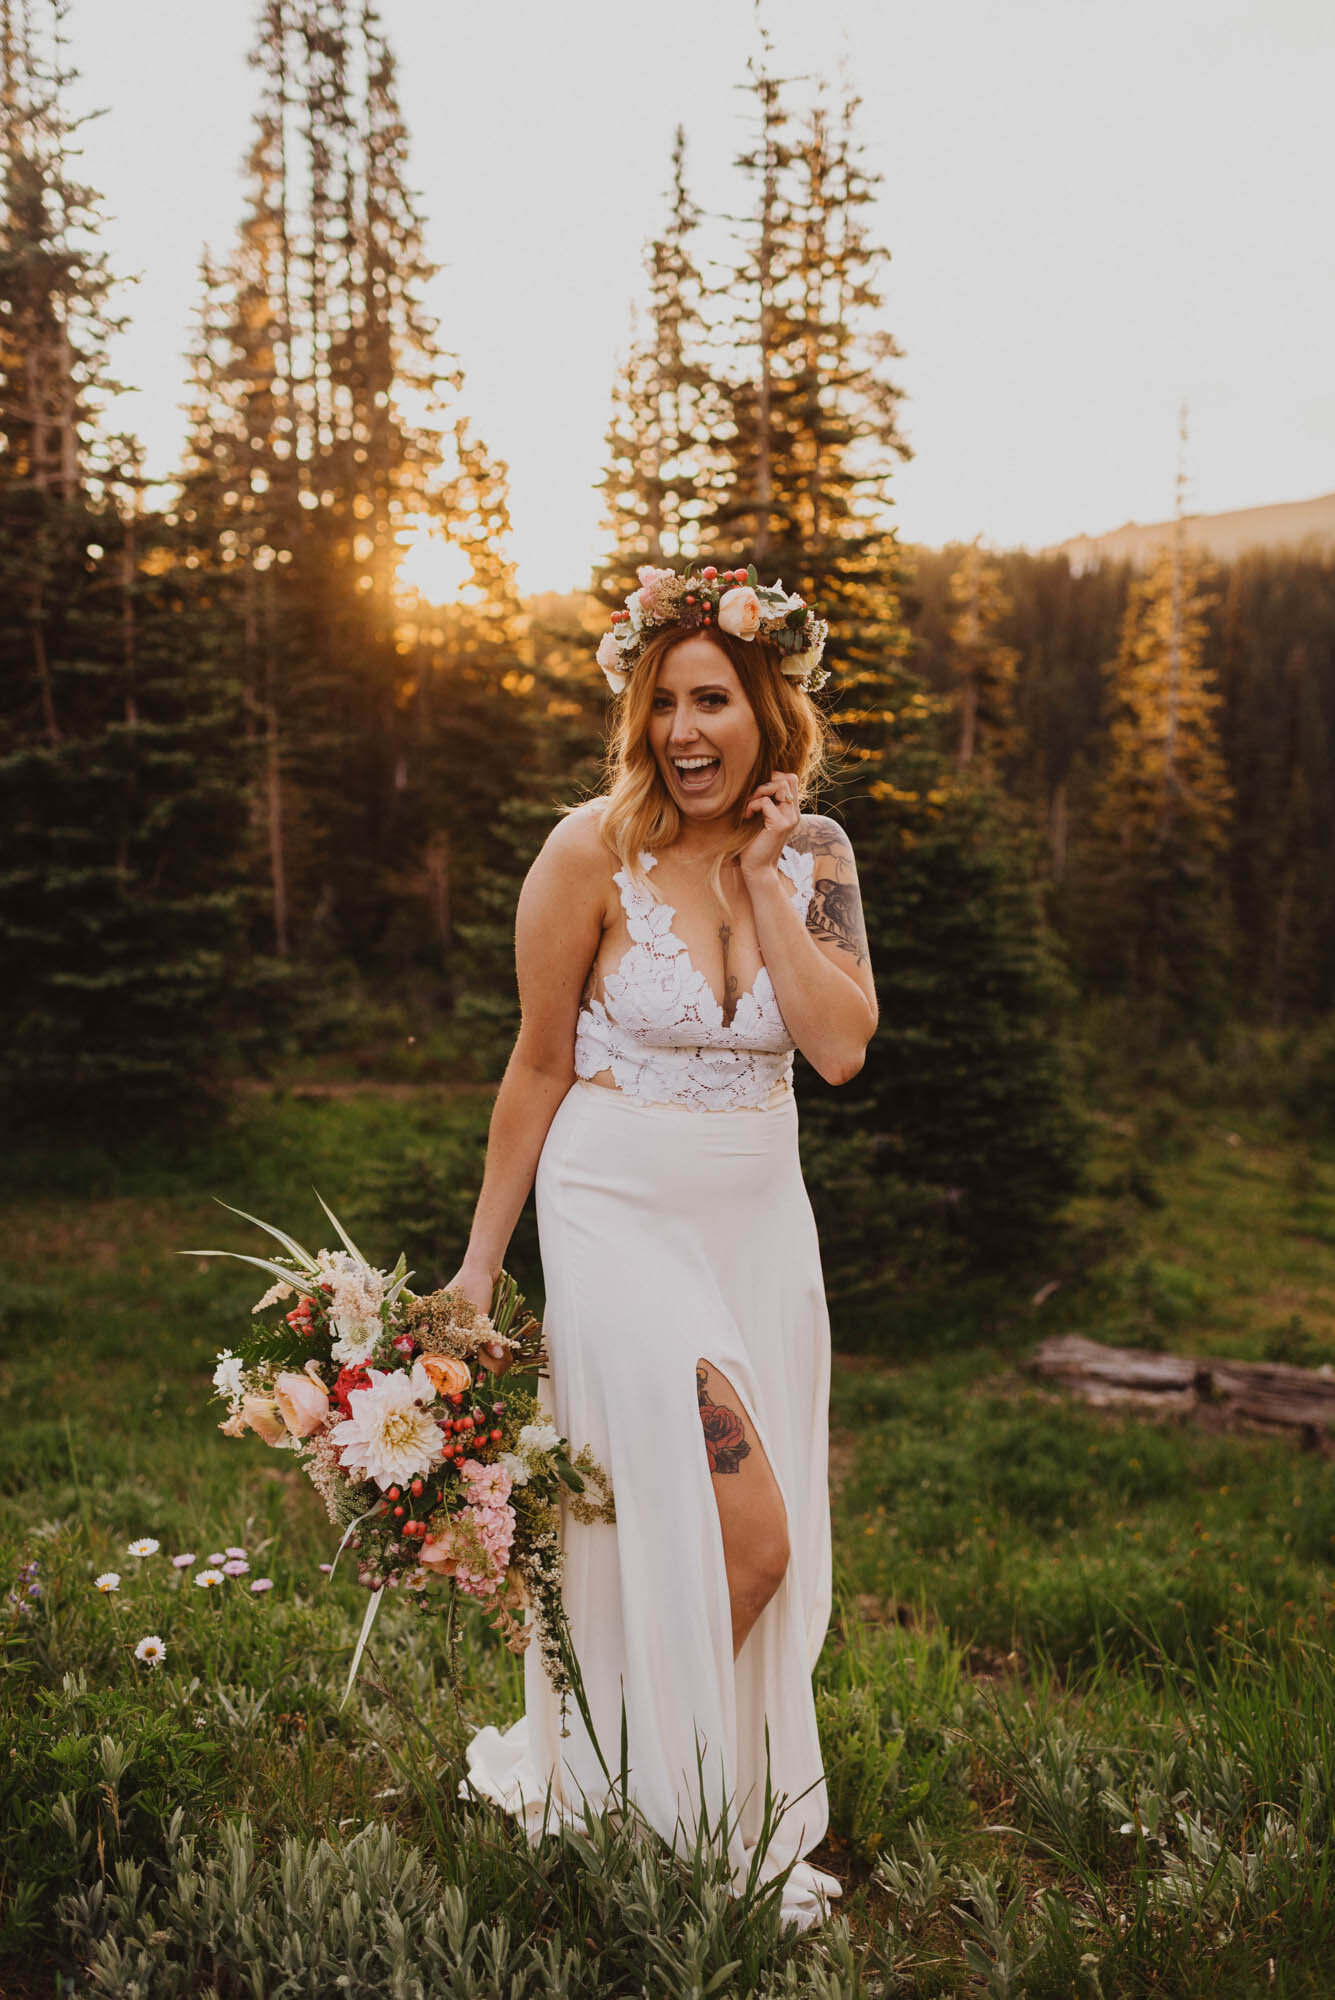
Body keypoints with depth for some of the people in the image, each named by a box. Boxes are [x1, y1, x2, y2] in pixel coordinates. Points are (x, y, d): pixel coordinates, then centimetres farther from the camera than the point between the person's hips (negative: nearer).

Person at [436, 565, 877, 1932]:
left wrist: (765, 878, -15)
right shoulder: (593, 851, -12)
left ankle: (750, 1819, 37)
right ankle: (611, 1790, 20)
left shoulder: (812, 854, 0)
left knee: (770, 1553, 12)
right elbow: (539, 1067, -5)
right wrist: (479, 1261, -1)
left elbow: (841, 1049, -11)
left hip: (762, 1223, 5)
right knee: (741, 1542, -7)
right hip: (620, 1217, -5)